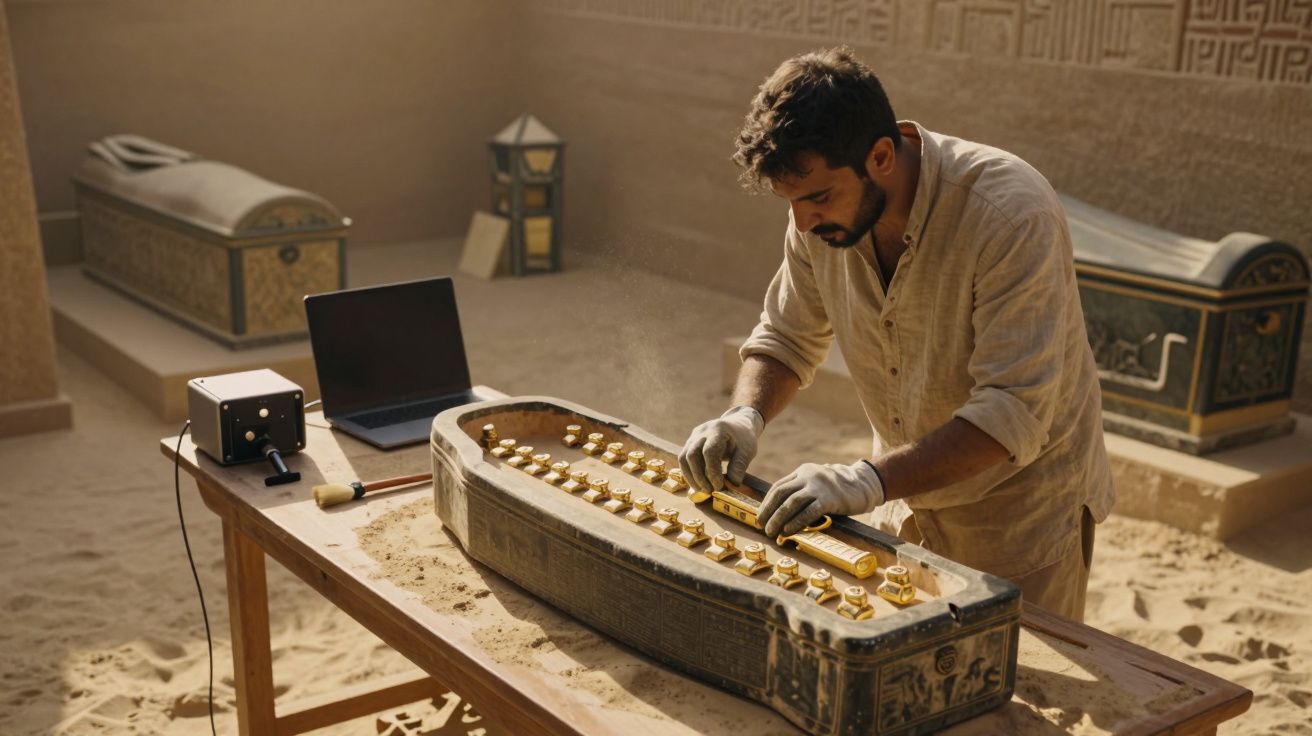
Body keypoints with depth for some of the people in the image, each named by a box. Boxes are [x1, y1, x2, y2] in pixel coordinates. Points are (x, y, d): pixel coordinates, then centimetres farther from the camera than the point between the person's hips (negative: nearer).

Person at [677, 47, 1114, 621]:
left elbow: (1015, 411, -33)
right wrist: (745, 414, -16)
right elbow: (786, 338, 5)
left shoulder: (1012, 214, -30)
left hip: (1024, 506, -5)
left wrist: (871, 480, -42)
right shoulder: (820, 217, -11)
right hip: (908, 498, 5)